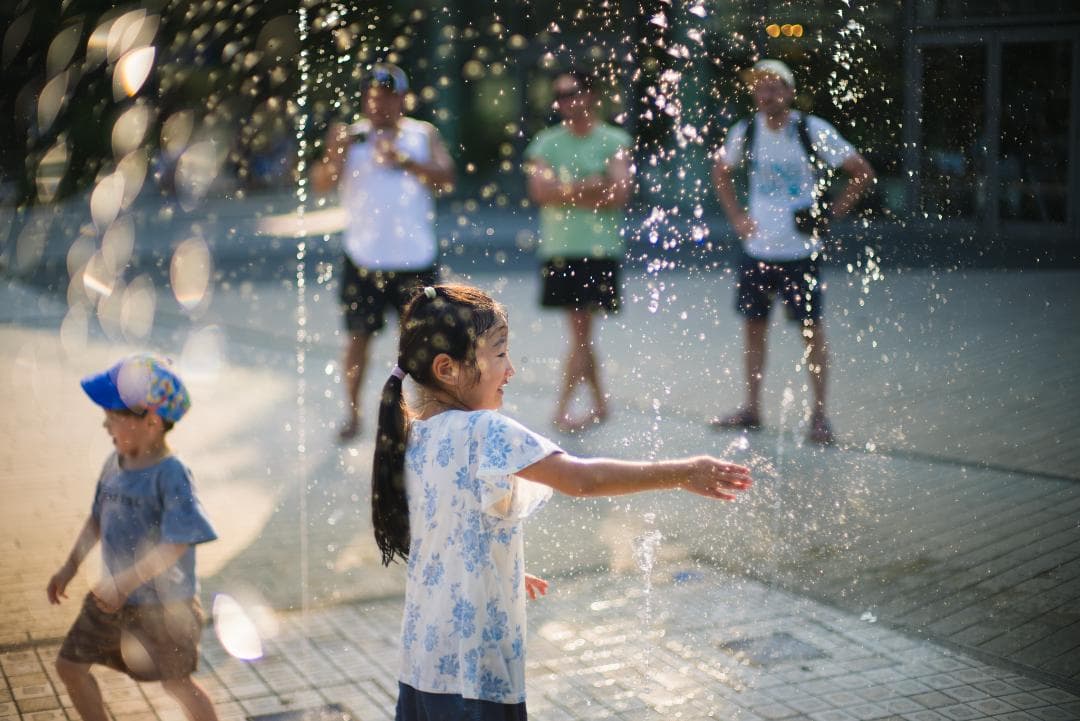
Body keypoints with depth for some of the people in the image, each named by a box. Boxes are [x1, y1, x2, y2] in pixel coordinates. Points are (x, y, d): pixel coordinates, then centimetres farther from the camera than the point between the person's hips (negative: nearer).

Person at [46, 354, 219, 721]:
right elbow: (97, 518, 13)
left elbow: (175, 545, -29)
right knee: (70, 664, 13)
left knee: (177, 684, 8)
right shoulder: (115, 462, -2)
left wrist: (123, 583, -30)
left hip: (162, 605, -7)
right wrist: (69, 568, 15)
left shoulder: (170, 474, -25)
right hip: (113, 599, 8)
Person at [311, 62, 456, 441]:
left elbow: (446, 179, -9)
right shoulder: (350, 136, 3)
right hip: (363, 257, 0)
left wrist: (404, 161, -22)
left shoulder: (424, 134, 4)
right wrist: (335, 155, -25)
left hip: (414, 258, 0)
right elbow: (321, 184, -6)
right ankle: (352, 413, 15)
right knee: (358, 335, 4)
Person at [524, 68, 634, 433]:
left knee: (582, 328, -6)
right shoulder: (546, 142, 8)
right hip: (558, 248, 4)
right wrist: (590, 189, -10)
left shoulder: (614, 141, 0)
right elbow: (539, 190, -5)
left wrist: (565, 192, -9)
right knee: (578, 330, 11)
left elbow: (620, 193, -12)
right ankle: (599, 403, 23)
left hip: (599, 249, -4)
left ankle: (563, 407, -3)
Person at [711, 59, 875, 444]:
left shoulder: (813, 130, -9)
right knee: (753, 326, 9)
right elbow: (721, 172, 20)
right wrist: (736, 216, 8)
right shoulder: (744, 132, 2)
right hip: (757, 249, 4)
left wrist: (831, 214, -9)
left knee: (811, 329, 0)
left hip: (800, 250, -4)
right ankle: (751, 408, 21)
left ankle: (819, 414, 7)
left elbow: (862, 172, -3)